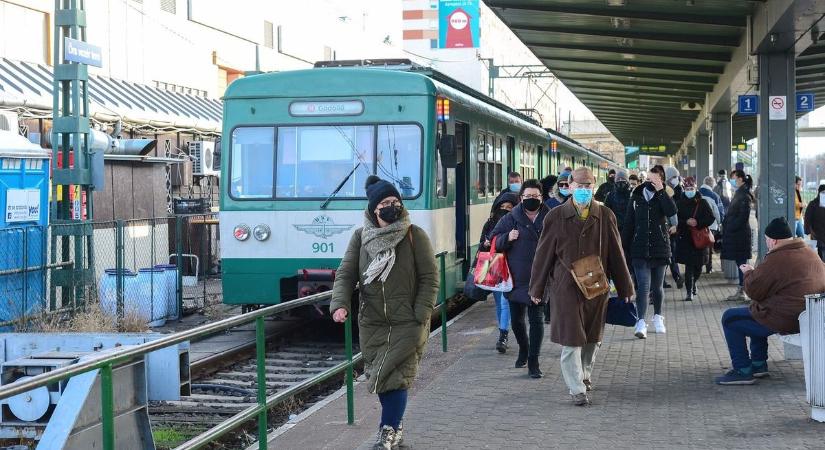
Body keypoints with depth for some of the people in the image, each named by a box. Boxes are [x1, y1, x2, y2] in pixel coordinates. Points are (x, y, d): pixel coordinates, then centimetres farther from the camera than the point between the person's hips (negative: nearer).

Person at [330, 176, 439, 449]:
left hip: (407, 324, -3)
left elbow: (429, 278, -4)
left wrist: (420, 316, -12)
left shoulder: (415, 236, -4)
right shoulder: (360, 237, 4)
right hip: (372, 324, 3)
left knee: (395, 377, -9)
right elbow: (345, 274, 2)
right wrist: (340, 304, -16)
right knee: (381, 378, 8)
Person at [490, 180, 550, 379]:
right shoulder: (511, 218, 1)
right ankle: (523, 350, 39)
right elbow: (494, 240, 4)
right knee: (516, 320, 14)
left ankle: (533, 362, 5)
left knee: (536, 320, -2)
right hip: (515, 280, 2)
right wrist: (507, 237, -16)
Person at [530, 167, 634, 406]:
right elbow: (544, 253, 3)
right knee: (571, 340, -5)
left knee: (591, 338, 14)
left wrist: (625, 287, 8)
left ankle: (584, 374, 36)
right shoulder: (556, 216, -2)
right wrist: (537, 288, 5)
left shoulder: (605, 216, 2)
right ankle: (577, 389, 1)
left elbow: (615, 252, 6)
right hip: (566, 287, -2)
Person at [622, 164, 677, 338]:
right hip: (639, 250, -1)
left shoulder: (663, 198, 2)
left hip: (660, 250, 1)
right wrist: (624, 248, 2)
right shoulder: (636, 198, 4)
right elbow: (628, 225, 6)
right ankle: (641, 322, -16)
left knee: (657, 287, 13)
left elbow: (672, 211, -20)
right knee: (643, 287, -11)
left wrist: (660, 191, -17)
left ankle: (658, 317, 31)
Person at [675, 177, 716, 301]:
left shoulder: (702, 202, 3)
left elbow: (711, 218, 0)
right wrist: (686, 222, -19)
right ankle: (689, 292, -1)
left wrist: (697, 223, -14)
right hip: (685, 239, -2)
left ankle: (692, 284, 38)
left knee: (698, 266, 9)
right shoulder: (679, 203, 2)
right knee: (689, 266, -8)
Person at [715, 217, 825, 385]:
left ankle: (743, 371, 6)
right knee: (756, 312, 33)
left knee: (729, 318, 4)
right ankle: (759, 364, 31)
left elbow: (753, 291, -12)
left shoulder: (776, 260, -20)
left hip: (785, 320, -9)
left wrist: (749, 273, 9)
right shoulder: (810, 253, 7)